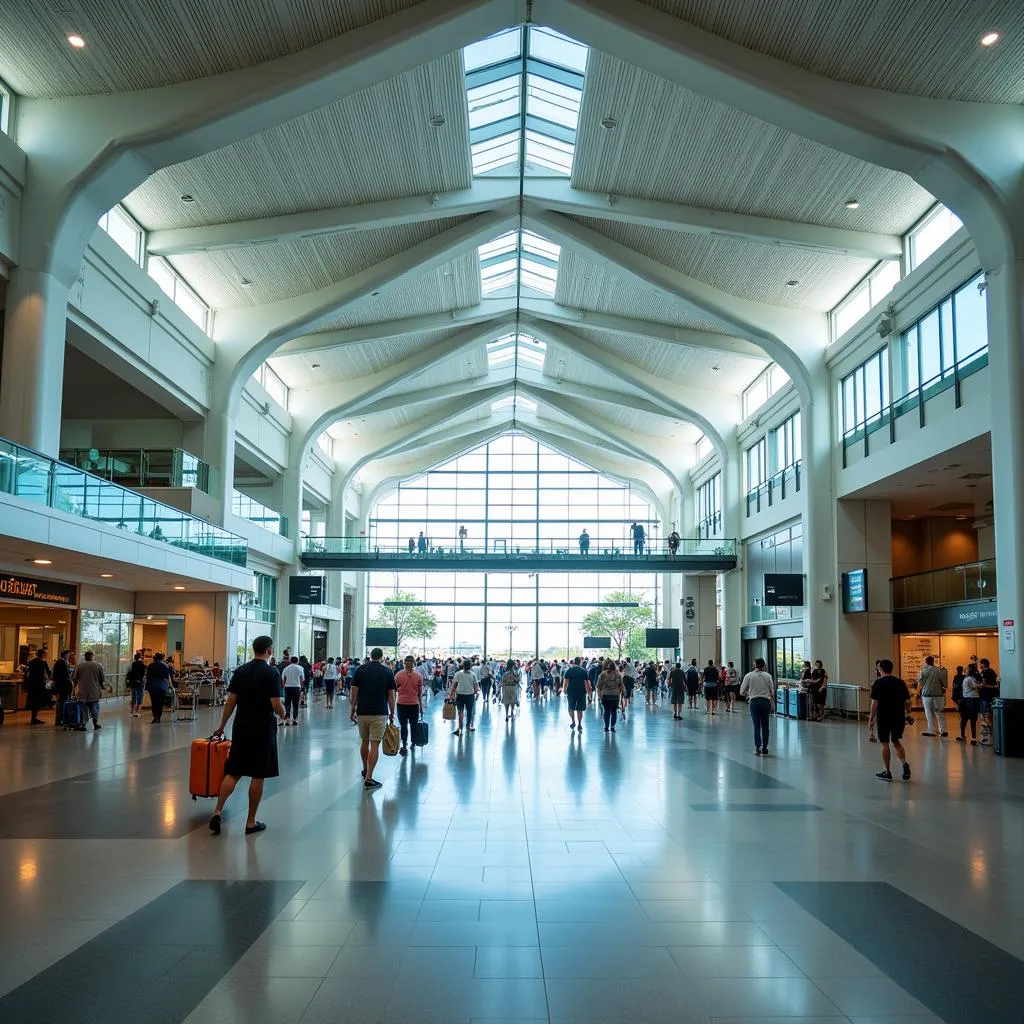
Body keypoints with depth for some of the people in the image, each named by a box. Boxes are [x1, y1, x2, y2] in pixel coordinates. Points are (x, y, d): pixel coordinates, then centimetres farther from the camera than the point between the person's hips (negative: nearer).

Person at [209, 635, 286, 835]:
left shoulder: (240, 671, 5)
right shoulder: (272, 673, -11)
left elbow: (230, 701, 5)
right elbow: (276, 704, -15)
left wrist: (221, 727, 13)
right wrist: (282, 714, 7)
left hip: (241, 727, 5)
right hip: (263, 729, -5)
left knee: (233, 772, 11)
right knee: (258, 775, 4)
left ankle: (217, 812, -5)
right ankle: (251, 822, 9)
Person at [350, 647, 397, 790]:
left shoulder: (360, 670, 3)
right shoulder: (388, 672, -1)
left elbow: (354, 692, 1)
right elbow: (391, 695, -2)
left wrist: (353, 710, 11)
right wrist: (392, 714, 8)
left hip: (362, 712, 3)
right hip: (380, 713, -3)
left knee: (364, 742, 21)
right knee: (374, 745, -3)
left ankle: (365, 770, 36)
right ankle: (369, 778, -9)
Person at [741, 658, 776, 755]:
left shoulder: (749, 676, -3)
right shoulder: (768, 676, 1)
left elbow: (742, 692, -2)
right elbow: (772, 691, 3)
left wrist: (748, 694, 19)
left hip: (754, 702, -1)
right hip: (766, 701, 1)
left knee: (756, 726, 7)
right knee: (765, 726, 9)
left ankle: (757, 747, 2)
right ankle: (764, 749, 11)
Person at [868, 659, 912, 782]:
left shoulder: (878, 683, -8)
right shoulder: (900, 682, 5)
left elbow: (874, 703, -12)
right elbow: (907, 701, 6)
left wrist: (871, 718, -5)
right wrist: (907, 714, 19)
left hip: (884, 717, -4)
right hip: (899, 717, 4)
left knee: (885, 743, 5)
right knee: (896, 741, 18)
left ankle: (887, 772, 9)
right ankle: (905, 763, -3)